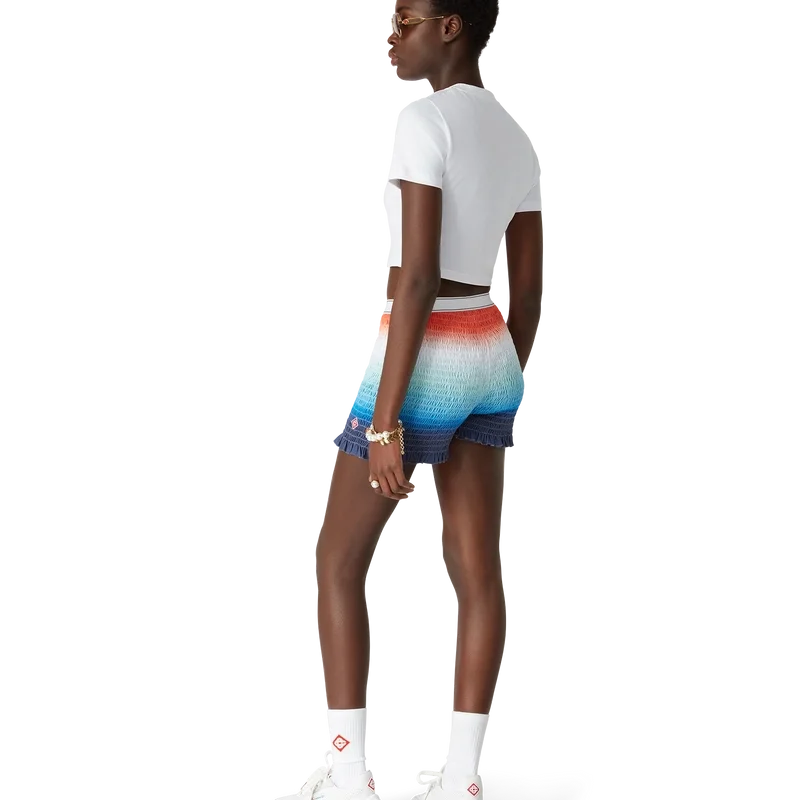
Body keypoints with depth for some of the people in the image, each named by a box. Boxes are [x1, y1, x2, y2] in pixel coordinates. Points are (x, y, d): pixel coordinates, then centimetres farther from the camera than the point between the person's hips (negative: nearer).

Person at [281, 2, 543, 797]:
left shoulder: (421, 120, -19)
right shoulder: (517, 139, 8)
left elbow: (418, 276, -24)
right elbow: (529, 286, 11)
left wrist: (386, 418, -22)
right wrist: (503, 400, 21)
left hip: (417, 368, -8)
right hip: (488, 363, 8)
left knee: (338, 559, 6)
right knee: (477, 571, 8)